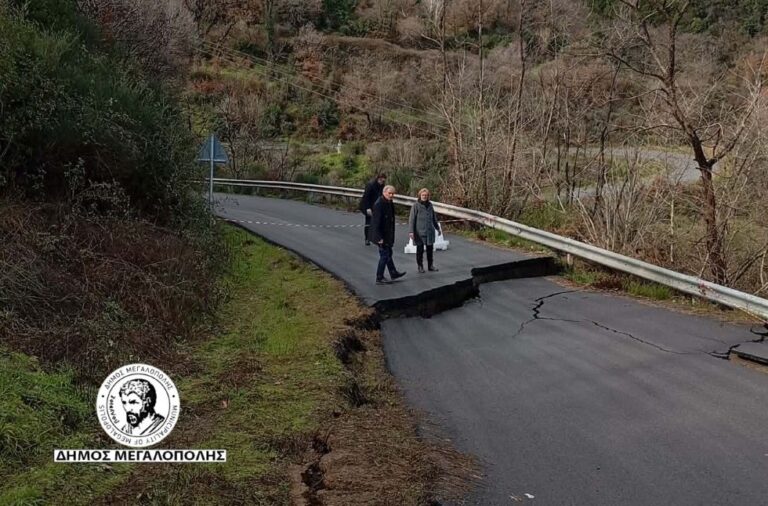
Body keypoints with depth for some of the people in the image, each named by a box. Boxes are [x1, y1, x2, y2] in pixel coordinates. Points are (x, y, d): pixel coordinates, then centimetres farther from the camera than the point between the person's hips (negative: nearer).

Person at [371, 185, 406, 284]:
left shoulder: (390, 203, 8)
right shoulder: (379, 204, -21)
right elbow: (376, 222, -24)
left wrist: (392, 237, 20)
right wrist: (379, 237, -26)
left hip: (388, 234, 10)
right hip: (381, 235, -10)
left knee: (388, 253, 21)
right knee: (384, 255, -3)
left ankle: (393, 273, 35)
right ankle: (379, 278, 6)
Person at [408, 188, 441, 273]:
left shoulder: (430, 205, 8)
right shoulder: (416, 206, -8)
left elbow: (434, 218, 19)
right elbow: (412, 219, -10)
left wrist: (437, 227, 25)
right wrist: (411, 231, -17)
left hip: (430, 231, 5)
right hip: (420, 232, -5)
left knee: (430, 249, 11)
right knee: (420, 250, 5)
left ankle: (430, 265, 24)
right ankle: (420, 266, 17)